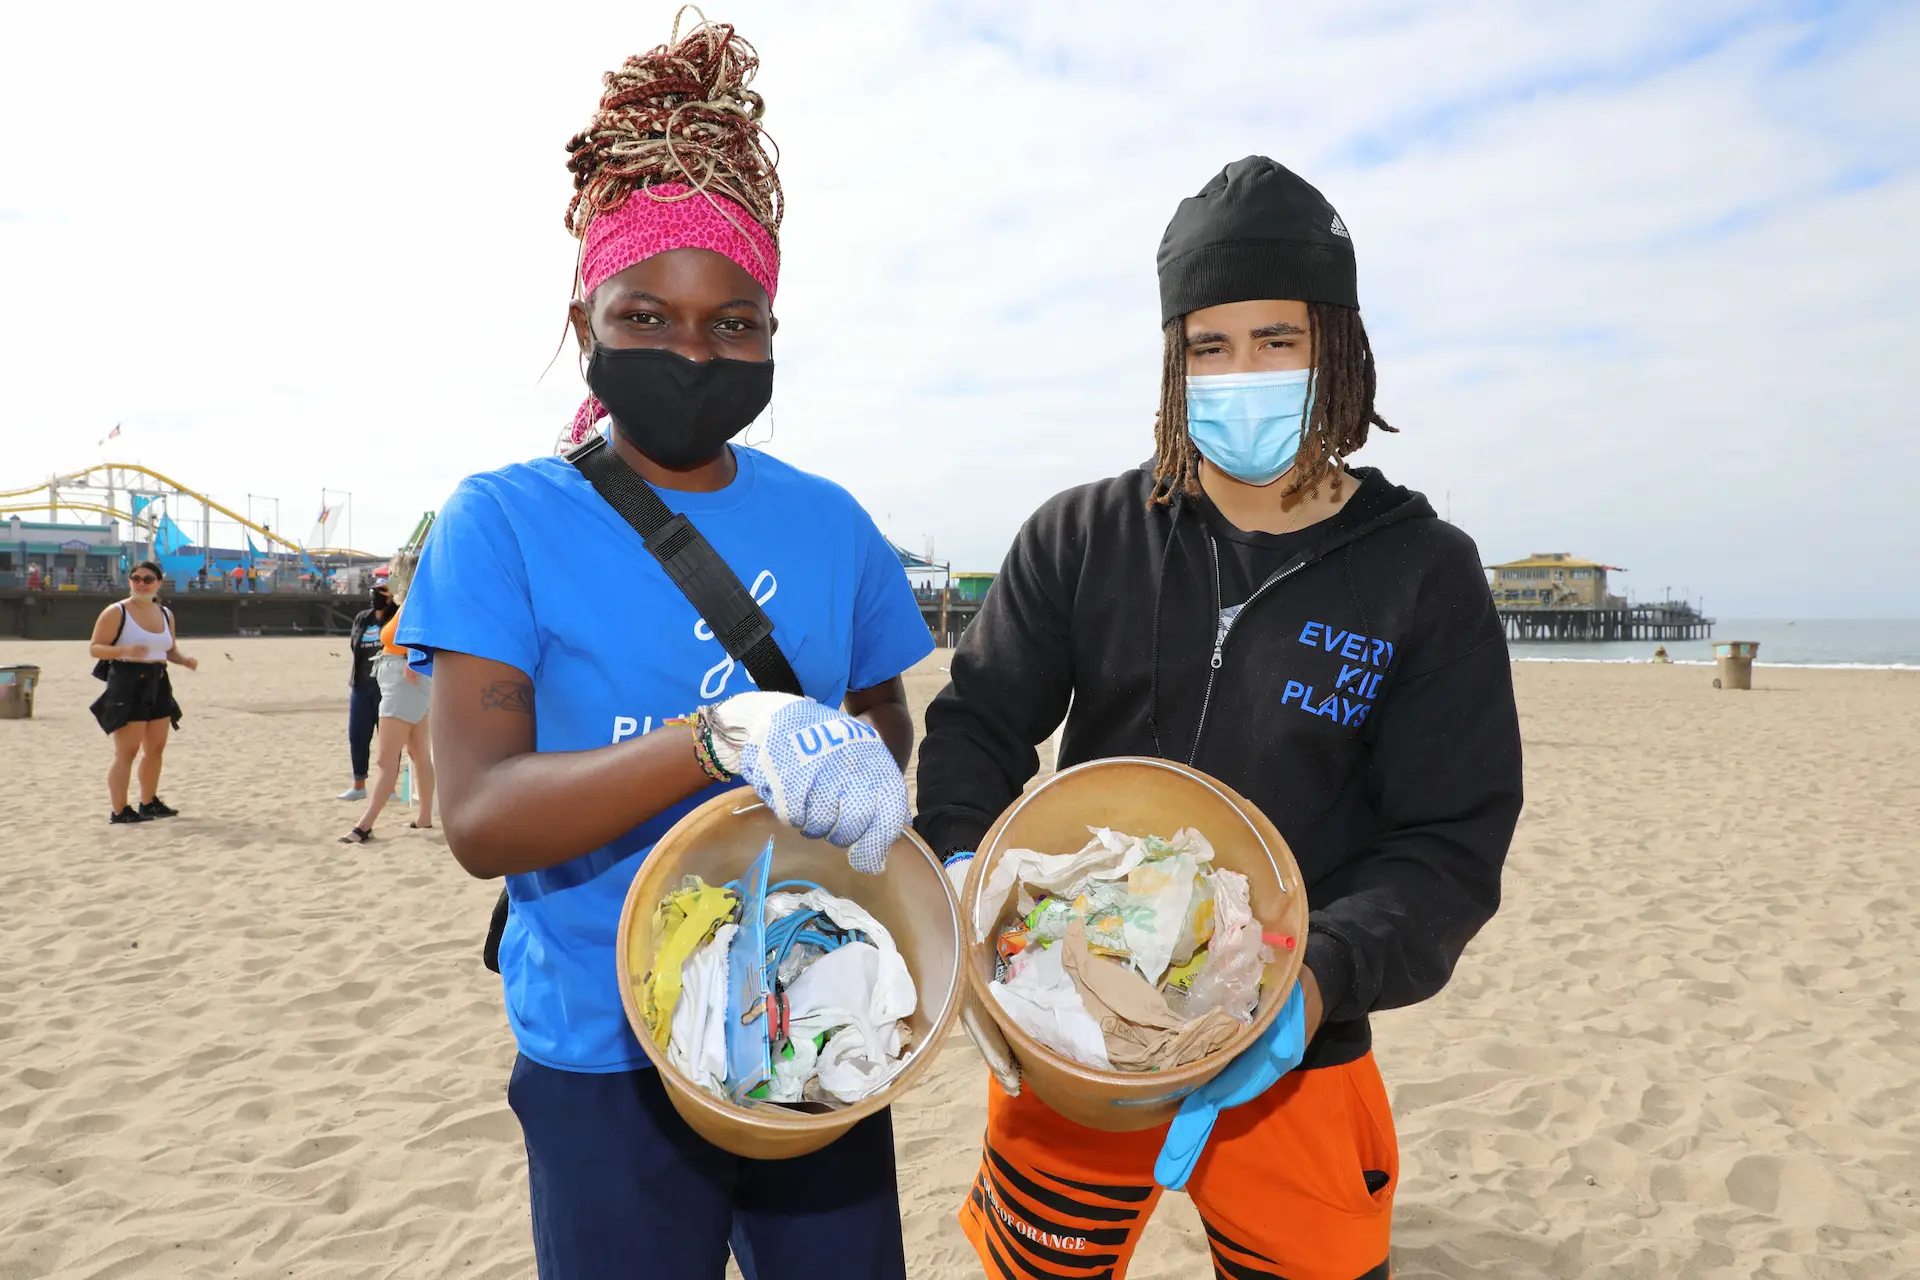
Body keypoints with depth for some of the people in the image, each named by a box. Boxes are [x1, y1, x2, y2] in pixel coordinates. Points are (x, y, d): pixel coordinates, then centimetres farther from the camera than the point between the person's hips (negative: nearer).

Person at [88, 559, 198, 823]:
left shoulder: (165, 614, 12)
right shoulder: (116, 612, -7)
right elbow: (96, 648, -10)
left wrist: (185, 660, -1)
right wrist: (124, 650, -28)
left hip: (158, 684, 7)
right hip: (126, 684, -7)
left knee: (156, 748, 13)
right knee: (127, 751, -8)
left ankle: (149, 803, 25)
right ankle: (118, 811, -3)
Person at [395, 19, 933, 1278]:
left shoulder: (828, 524, 1)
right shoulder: (504, 522, -10)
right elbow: (481, 818, -19)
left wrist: (857, 769, -11)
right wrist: (727, 736, -34)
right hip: (609, 1062, -3)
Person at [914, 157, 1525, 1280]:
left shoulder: (1425, 574, -4)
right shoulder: (1083, 538, -1)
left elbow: (1451, 843, -6)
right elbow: (978, 725, 1)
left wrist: (1319, 977, -23)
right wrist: (964, 867, -19)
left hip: (1294, 1061, 0)